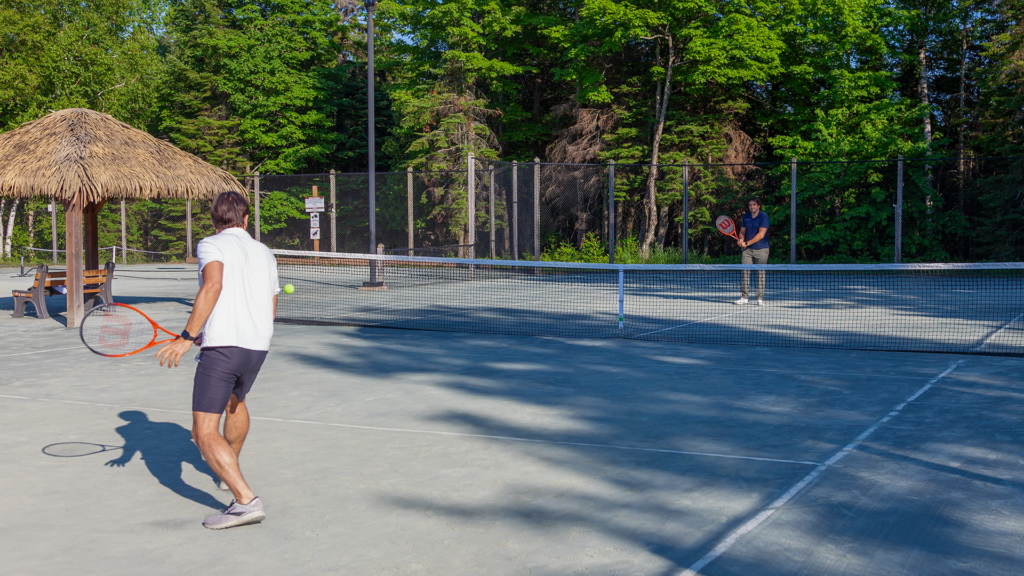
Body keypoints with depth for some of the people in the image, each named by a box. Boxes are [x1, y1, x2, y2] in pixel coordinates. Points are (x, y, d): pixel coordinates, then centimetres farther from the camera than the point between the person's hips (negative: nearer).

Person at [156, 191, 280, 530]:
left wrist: (187, 337, -22)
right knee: (236, 400, 36)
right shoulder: (265, 253, 19)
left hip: (222, 346, -7)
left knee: (204, 433, -7)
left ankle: (246, 500, -21)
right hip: (258, 348, 7)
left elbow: (213, 285, -19)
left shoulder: (210, 245, 1)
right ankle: (230, 471, 53)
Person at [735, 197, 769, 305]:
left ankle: (760, 298, 3)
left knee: (760, 273, -1)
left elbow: (761, 235, -15)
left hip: (761, 249, -4)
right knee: (745, 272, -2)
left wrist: (746, 243, -17)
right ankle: (745, 297, 1)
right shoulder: (746, 217, 9)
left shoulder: (764, 217, -8)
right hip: (747, 249, 4)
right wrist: (740, 239, -6)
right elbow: (742, 231, 17)